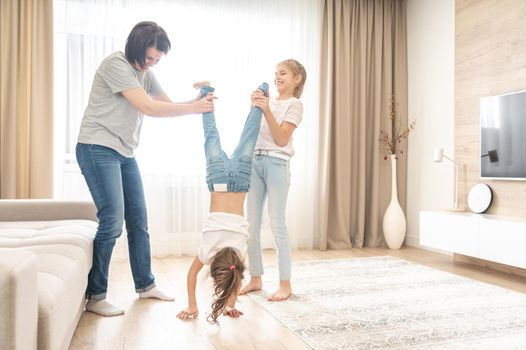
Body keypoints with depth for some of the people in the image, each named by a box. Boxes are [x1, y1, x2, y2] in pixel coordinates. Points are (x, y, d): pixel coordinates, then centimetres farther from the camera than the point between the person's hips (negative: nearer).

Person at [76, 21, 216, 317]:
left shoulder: (145, 73, 13)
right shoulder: (115, 65, -14)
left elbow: (169, 105, 10)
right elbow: (148, 107, -21)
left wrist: (198, 102, -8)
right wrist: (194, 108, -18)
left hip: (124, 153, 9)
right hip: (98, 149, -8)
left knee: (138, 220, 9)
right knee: (113, 222, -12)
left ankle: (145, 285, 22)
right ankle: (95, 297, 1)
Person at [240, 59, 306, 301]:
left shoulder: (295, 105, 0)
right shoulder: (268, 100, 17)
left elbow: (281, 139, -11)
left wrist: (266, 110, -20)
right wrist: (255, 105, 0)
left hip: (276, 163, -6)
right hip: (255, 161, 6)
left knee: (277, 223, -5)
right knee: (252, 223, 6)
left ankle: (285, 284, 5)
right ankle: (255, 279, 17)